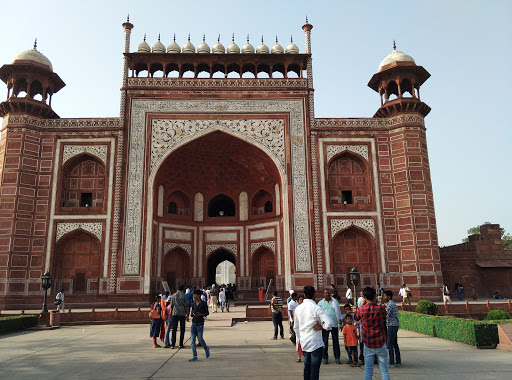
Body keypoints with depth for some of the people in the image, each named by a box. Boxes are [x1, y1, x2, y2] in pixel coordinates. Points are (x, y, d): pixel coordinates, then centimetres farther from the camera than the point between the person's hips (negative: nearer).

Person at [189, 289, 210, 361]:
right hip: (193, 324, 4)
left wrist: (201, 314, -15)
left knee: (200, 339, -1)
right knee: (192, 339, -2)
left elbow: (207, 313, 1)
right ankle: (194, 356, 5)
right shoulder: (193, 303, 7)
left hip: (200, 324, -4)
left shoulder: (203, 304, -6)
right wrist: (192, 313, -4)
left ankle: (206, 349, 29)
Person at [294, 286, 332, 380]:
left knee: (307, 366, 17)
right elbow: (329, 323, -24)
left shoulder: (298, 308, 3)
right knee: (315, 369, 1)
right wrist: (321, 327, -6)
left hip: (304, 343, 6)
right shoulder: (316, 308, -15)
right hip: (316, 343, -6)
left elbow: (295, 327, 12)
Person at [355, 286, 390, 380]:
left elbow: (356, 318, 12)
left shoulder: (361, 309, -10)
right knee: (384, 370, 9)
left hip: (368, 344, 1)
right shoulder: (381, 308, -12)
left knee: (368, 370, 7)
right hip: (381, 344, 0)